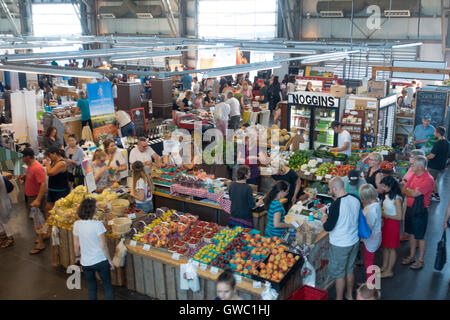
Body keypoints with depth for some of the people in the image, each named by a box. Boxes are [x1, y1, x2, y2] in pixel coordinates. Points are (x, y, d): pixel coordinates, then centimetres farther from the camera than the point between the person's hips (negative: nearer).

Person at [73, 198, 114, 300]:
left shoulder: (77, 224, -6)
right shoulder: (97, 224, -19)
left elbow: (76, 245, 5)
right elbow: (103, 246, -15)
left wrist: (77, 256, 22)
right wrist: (109, 260, -3)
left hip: (85, 262, 4)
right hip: (101, 261, -4)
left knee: (91, 287, 20)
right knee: (107, 286, 12)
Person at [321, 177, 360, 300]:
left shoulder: (336, 205, -27)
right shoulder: (355, 200, -6)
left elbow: (328, 227, -22)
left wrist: (324, 219, -2)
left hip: (340, 245, -7)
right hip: (354, 241, 7)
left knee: (339, 274, 10)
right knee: (350, 270, 23)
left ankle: (339, 298, 25)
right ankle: (349, 295, 39)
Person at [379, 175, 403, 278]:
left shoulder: (397, 199, -23)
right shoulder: (387, 195, 2)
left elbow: (399, 217, -22)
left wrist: (385, 215, -19)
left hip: (393, 224, -8)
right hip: (385, 223, 8)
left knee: (391, 248, 6)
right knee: (385, 246, 18)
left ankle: (389, 271, 19)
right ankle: (384, 266, 33)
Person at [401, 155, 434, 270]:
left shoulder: (428, 179, -21)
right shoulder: (414, 175, 4)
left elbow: (415, 194, -27)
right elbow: (403, 191, 5)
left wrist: (407, 190, -8)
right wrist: (411, 191, -16)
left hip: (420, 211, -7)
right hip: (409, 208, 7)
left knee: (420, 236, 6)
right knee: (411, 234, 18)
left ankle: (421, 260, 21)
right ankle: (412, 256, 33)